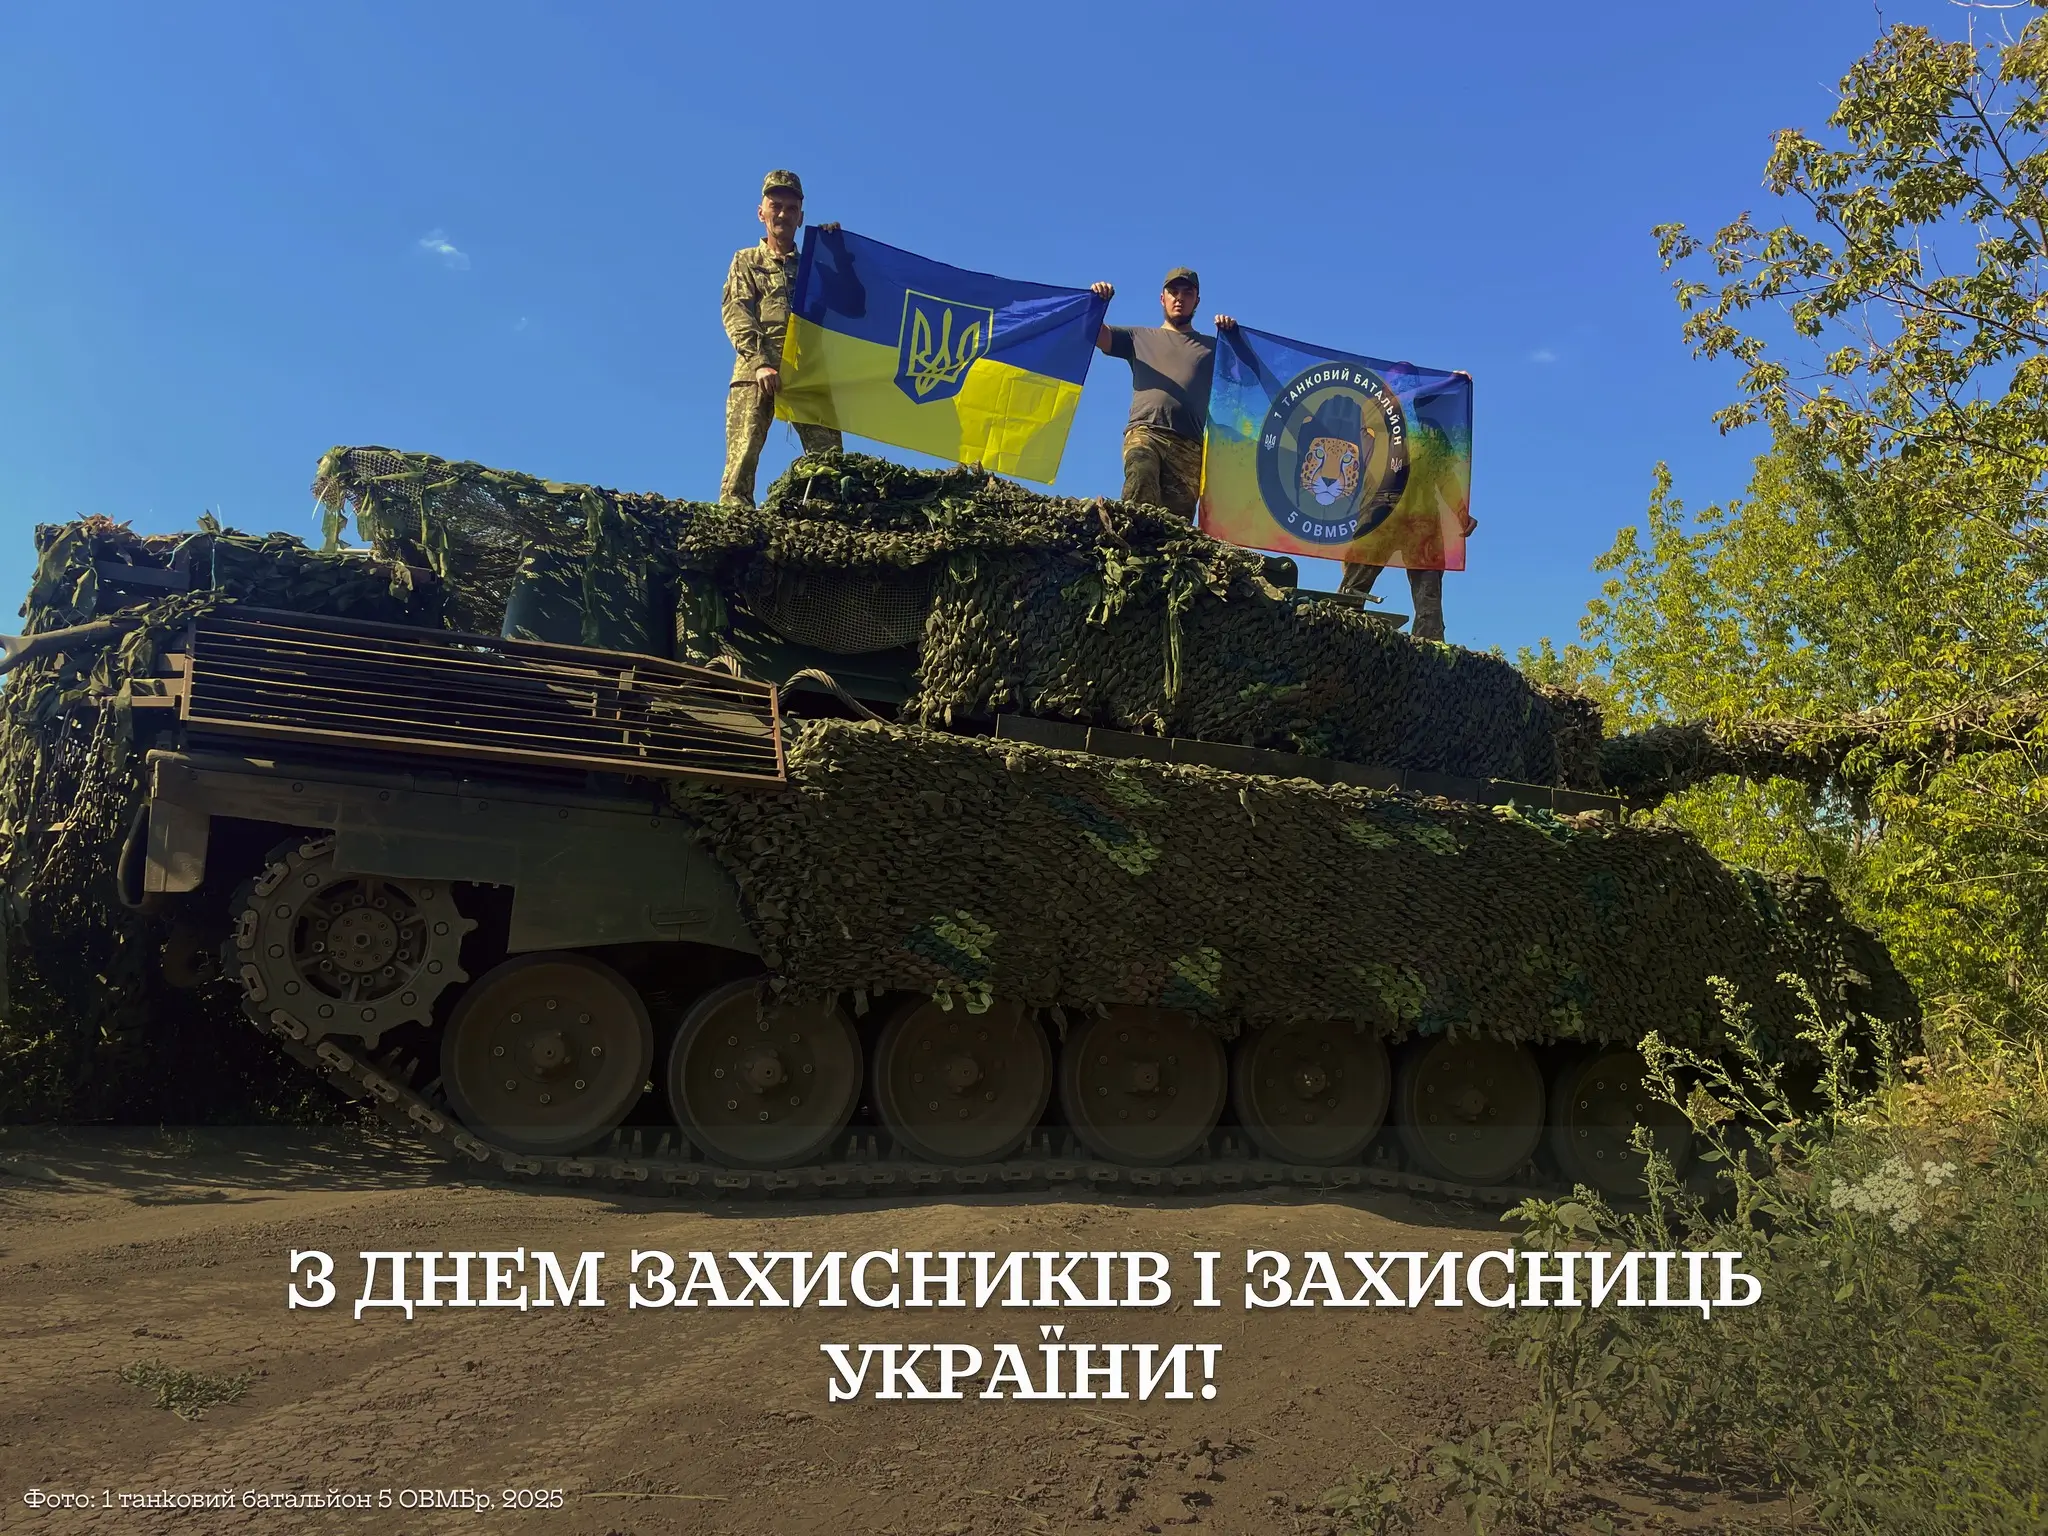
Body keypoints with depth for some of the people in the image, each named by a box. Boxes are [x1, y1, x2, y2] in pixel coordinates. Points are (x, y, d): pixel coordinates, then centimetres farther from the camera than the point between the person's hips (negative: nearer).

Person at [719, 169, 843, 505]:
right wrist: (759, 362, -13)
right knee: (742, 455, -16)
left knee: (829, 456, -15)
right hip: (757, 369, -2)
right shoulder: (746, 261, 21)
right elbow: (735, 313, 5)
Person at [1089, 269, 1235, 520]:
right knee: (1139, 501, -31)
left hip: (1189, 445, 1)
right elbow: (1096, 334, 22)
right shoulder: (1140, 337, 30)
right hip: (1145, 432, -1)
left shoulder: (1213, 346, 30)